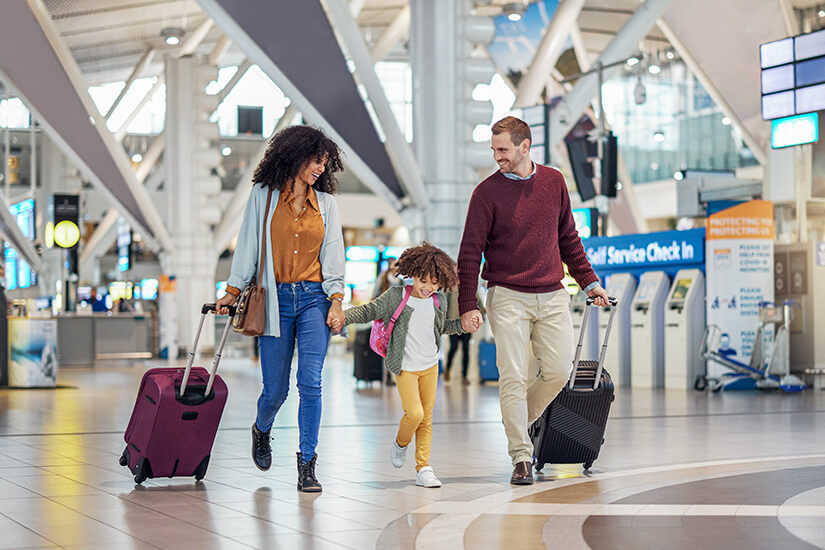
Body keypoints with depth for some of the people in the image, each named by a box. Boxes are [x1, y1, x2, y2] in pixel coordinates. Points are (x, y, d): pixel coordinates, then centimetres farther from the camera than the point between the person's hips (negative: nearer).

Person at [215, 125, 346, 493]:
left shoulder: (325, 203, 10)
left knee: (310, 381, -14)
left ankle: (307, 464, -7)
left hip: (314, 298, 1)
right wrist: (232, 292, 5)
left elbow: (333, 255, 8)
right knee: (275, 390, 3)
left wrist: (337, 299, -3)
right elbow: (248, 245, 8)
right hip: (276, 300, -1)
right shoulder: (264, 195, 5)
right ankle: (262, 430, 38)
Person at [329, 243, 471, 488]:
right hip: (405, 367, -5)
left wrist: (462, 324, 9)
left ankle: (423, 467, 10)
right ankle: (400, 443, 14)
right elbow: (369, 311, -5)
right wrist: (344, 317, -18)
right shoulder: (395, 297, -10)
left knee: (427, 418, 5)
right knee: (414, 413, -17)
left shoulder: (439, 302, 4)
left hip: (430, 366, 5)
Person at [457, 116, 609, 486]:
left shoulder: (554, 182, 7)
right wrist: (467, 306, -11)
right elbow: (470, 252, -5)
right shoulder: (487, 192, -4)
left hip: (552, 295, 4)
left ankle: (519, 422, 24)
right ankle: (521, 457, 1)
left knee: (559, 370, -1)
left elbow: (568, 238, 18)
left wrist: (589, 282, 15)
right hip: (508, 296, -4)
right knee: (513, 378, -6)